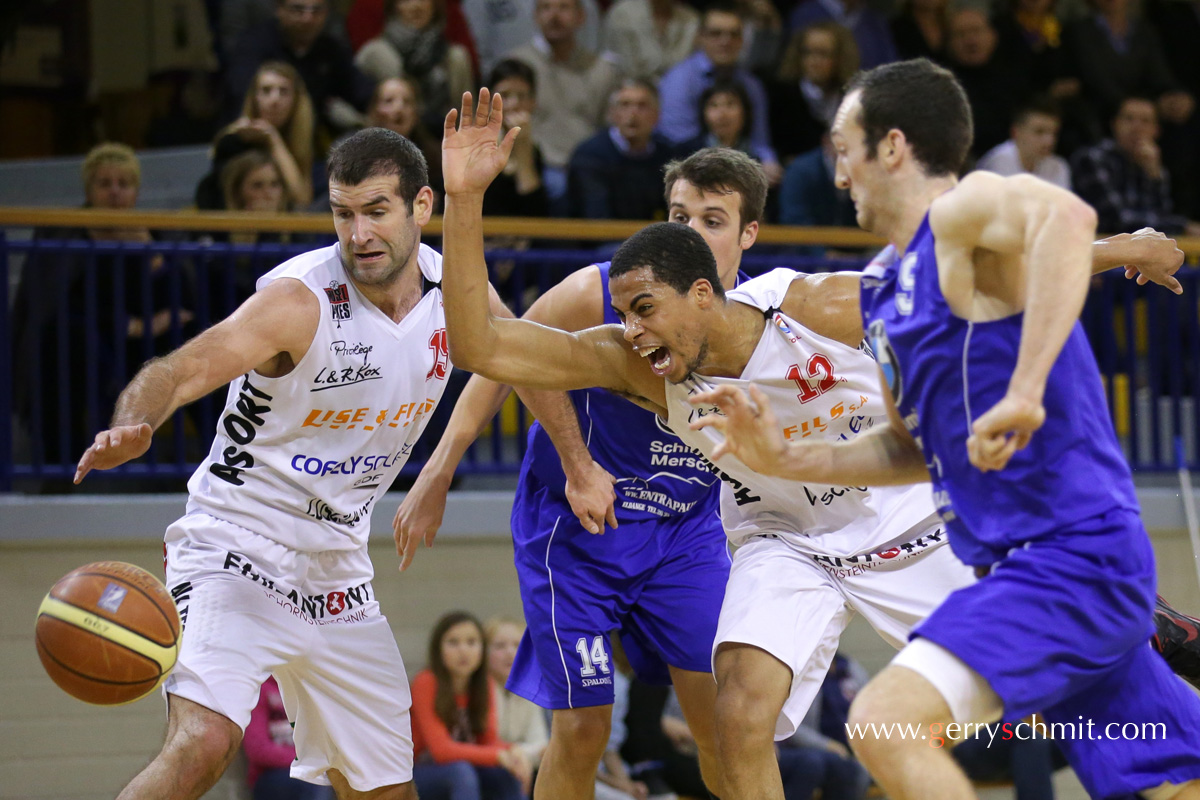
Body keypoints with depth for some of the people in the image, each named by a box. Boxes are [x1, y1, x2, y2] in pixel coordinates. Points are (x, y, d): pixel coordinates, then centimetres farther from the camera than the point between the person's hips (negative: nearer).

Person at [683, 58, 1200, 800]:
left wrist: (1025, 392, -40)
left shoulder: (961, 212, -11)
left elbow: (1068, 216, -35)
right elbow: (912, 449, 26)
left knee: (886, 722, -20)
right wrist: (784, 458, 15)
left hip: (1072, 551, -10)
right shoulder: (884, 288, 17)